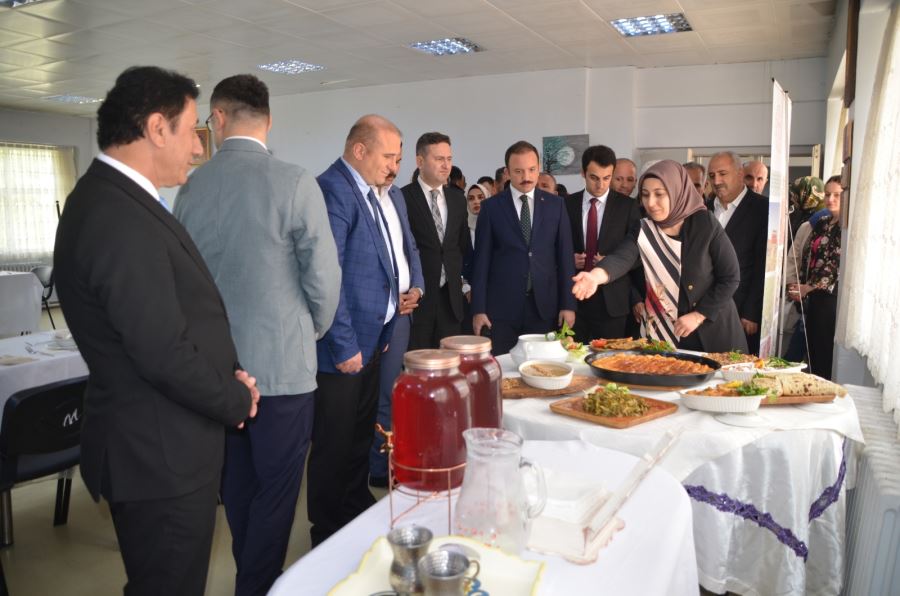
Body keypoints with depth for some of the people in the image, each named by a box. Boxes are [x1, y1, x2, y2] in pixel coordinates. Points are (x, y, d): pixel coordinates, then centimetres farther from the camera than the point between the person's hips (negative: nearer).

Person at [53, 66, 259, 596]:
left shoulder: (114, 199, 8)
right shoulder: (120, 218, -25)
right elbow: (164, 355, -26)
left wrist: (230, 373, 3)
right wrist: (236, 401, -10)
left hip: (162, 446, 10)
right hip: (162, 455, -10)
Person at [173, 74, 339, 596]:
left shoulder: (191, 188, 0)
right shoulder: (294, 183, -13)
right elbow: (323, 277, -13)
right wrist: (313, 331, 7)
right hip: (283, 363, -5)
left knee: (238, 484, 20)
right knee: (276, 489, 9)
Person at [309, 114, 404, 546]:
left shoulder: (365, 191, 12)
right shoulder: (334, 189, -17)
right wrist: (344, 345, -20)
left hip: (372, 339, 9)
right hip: (345, 346, -9)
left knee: (360, 437, 22)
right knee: (334, 445, 7)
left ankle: (359, 515, 39)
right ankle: (328, 535, 25)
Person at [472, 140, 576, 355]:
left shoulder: (555, 205, 6)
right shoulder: (491, 207, 2)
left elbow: (565, 256, 6)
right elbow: (482, 259, 0)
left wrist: (568, 304, 1)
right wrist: (479, 308, -4)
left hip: (545, 306, 2)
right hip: (502, 307, -1)